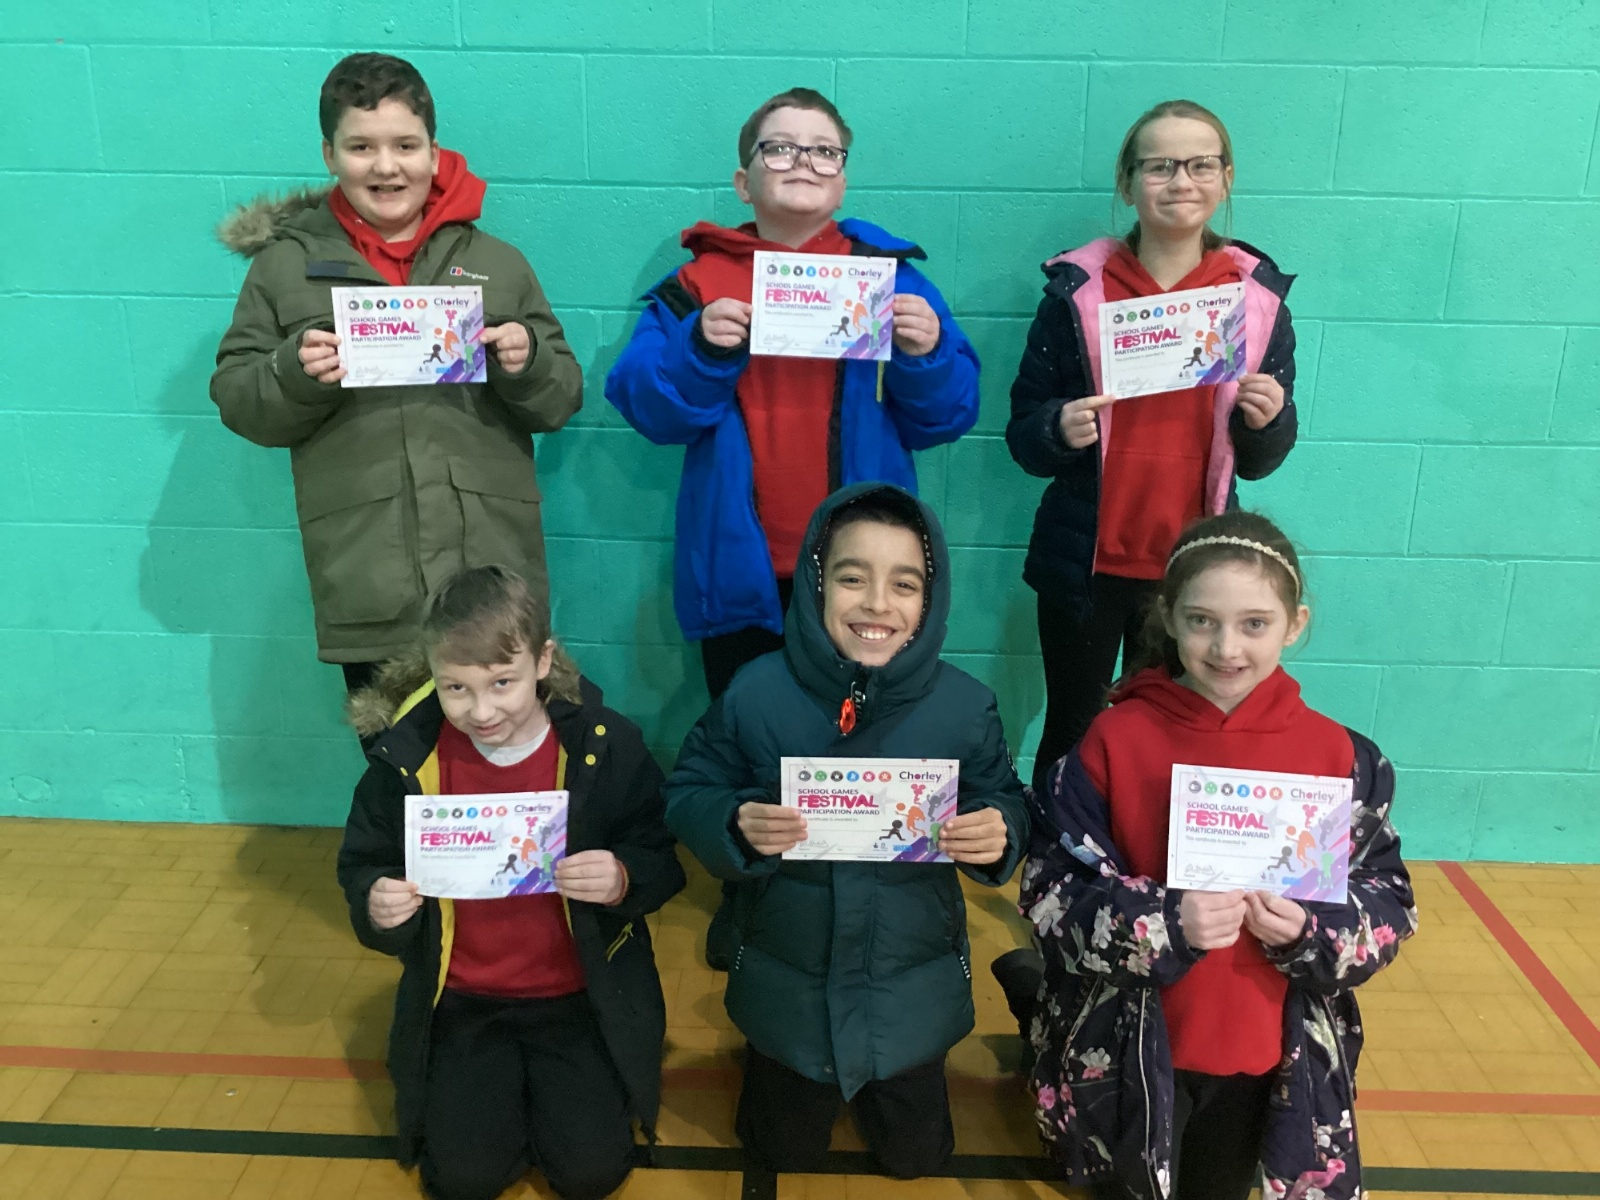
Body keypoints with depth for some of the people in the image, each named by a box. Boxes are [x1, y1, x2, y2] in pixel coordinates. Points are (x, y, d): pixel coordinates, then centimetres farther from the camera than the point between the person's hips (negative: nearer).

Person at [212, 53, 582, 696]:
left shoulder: (496, 261, 10)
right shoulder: (286, 263, 8)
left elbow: (563, 399, 11)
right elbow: (237, 399, 7)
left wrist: (527, 362, -10)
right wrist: (296, 372, -12)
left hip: (493, 575, 1)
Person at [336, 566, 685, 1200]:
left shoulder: (603, 744, -16)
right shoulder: (406, 754, -13)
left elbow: (662, 859, -9)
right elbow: (361, 868, -1)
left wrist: (624, 880, -32)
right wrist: (376, 904, -25)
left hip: (581, 996, -1)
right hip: (460, 1000, 1)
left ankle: (545, 1083, 24)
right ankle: (499, 1085, 25)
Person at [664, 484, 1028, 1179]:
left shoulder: (965, 707, -16)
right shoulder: (756, 695, -19)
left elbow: (1007, 808, -5)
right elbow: (687, 797, -11)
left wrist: (998, 836, -28)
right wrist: (737, 827, -32)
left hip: (912, 989, 1)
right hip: (789, 985, 0)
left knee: (915, 1156, 22)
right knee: (786, 1153, 23)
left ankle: (891, 1087, 53)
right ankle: (797, 1084, 53)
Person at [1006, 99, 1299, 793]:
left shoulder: (1259, 297, 2)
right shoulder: (1077, 291, -3)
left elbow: (1259, 462, 8)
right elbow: (1022, 435, -1)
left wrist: (1268, 419, -14)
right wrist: (1060, 429, -22)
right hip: (1085, 565, -1)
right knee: (1071, 737, 10)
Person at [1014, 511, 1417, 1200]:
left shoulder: (1336, 754, -9)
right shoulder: (1115, 740, -15)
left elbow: (1387, 900, -2)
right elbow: (1052, 891, -13)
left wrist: (1310, 931, -21)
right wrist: (1165, 924, -27)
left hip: (1270, 1052, 2)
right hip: (1129, 1046, -2)